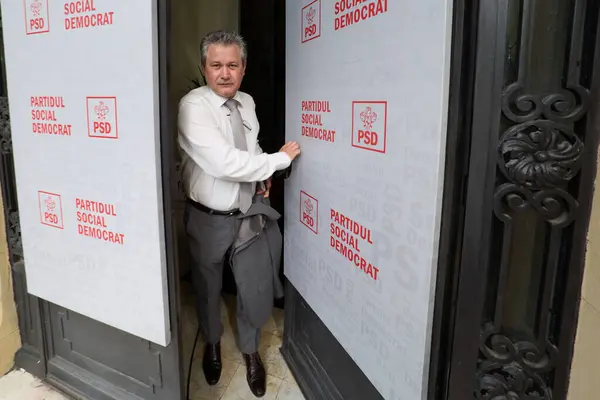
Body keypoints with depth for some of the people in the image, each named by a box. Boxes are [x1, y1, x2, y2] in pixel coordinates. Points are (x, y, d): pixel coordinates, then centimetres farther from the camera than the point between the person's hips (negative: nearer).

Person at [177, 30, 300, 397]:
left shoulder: (247, 103, 1)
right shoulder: (194, 106, -20)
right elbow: (225, 163, -31)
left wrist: (263, 175, -3)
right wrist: (281, 158, -23)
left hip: (248, 212, 5)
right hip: (209, 218, -4)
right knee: (209, 287, 19)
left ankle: (251, 351, 41)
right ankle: (212, 344, 48)